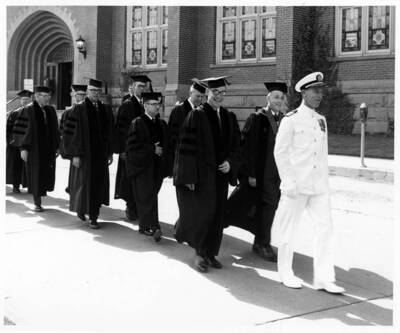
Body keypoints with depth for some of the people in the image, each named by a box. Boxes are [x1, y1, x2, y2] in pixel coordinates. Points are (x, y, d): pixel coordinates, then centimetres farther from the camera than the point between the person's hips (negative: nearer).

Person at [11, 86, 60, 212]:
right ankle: (37, 203, 11)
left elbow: (55, 131, 13)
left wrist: (57, 147, 9)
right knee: (36, 176, 1)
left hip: (48, 149, 5)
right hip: (34, 149, -5)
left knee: (47, 175, 8)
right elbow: (20, 130, -9)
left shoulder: (50, 111, 7)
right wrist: (23, 148, -15)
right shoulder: (28, 111, -8)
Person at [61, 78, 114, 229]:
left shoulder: (106, 110, 8)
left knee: (99, 184, 5)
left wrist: (110, 153, 8)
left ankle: (93, 218, 13)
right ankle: (80, 207, 27)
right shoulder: (78, 109, -5)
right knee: (84, 182, 1)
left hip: (100, 153, 4)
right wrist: (75, 154, -14)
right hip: (84, 153, -4)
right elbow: (71, 132, -8)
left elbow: (109, 133, 13)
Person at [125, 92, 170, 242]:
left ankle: (145, 225, 20)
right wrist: (152, 149, -15)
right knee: (146, 197, -8)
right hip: (142, 166, -5)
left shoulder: (162, 124, 12)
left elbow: (166, 144, 17)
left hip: (157, 167, 5)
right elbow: (132, 145, -12)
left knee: (149, 197, 9)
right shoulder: (137, 123, -5)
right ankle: (153, 227, -13)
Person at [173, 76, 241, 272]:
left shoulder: (229, 118, 9)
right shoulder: (196, 115, -8)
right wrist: (189, 177, -16)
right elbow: (186, 147, -11)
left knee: (216, 216, 9)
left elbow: (236, 145, 13)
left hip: (220, 173, 5)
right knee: (200, 213, -5)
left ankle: (210, 253, 21)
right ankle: (200, 252, 14)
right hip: (200, 174, -5)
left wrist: (230, 162, -7)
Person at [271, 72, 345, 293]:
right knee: (289, 229, 5)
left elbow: (323, 153, 16)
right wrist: (289, 182, -12)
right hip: (296, 185, -6)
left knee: (325, 227, 1)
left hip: (319, 185, 6)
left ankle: (323, 278, 7)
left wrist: (325, 181, 12)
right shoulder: (291, 119, -7)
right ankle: (285, 273, 21)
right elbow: (280, 152, -8)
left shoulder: (321, 120, 11)